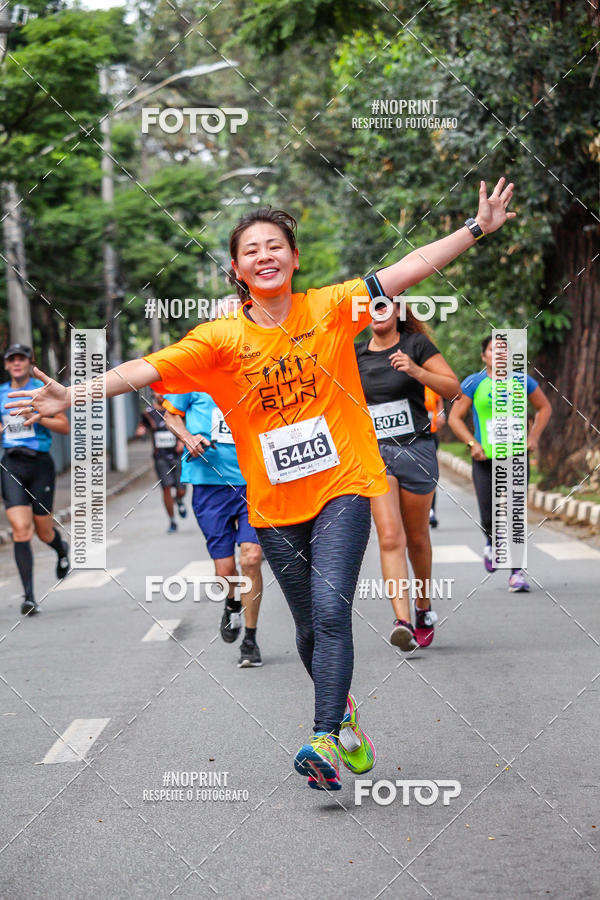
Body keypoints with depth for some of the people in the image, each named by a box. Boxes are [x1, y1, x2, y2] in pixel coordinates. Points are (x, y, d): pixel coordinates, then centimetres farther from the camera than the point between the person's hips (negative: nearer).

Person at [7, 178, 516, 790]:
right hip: (275, 505, 2)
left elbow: (412, 268, -3)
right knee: (311, 626, 14)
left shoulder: (330, 308, -2)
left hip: (341, 489, -2)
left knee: (331, 611, -18)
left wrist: (478, 227, -7)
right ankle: (345, 713, 39)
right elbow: (147, 369, -14)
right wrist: (75, 395, -26)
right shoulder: (221, 338, -4)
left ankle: (325, 739, -20)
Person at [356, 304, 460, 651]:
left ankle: (424, 608, 33)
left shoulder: (416, 345, -1)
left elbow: (454, 388, -8)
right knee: (390, 537, -15)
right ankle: (403, 622, -23)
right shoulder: (356, 356, 9)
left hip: (416, 450, -1)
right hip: (374, 453, 1)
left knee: (416, 538, 11)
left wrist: (416, 371, -20)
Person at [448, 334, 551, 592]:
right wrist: (472, 444, -11)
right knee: (488, 519, -1)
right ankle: (493, 544, 35)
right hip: (485, 460, 0)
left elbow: (544, 408, 19)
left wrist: (533, 436, 6)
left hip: (516, 457, 0)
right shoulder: (474, 383, 0)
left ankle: (517, 572, -2)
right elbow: (454, 418, 2)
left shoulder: (521, 381, 4)